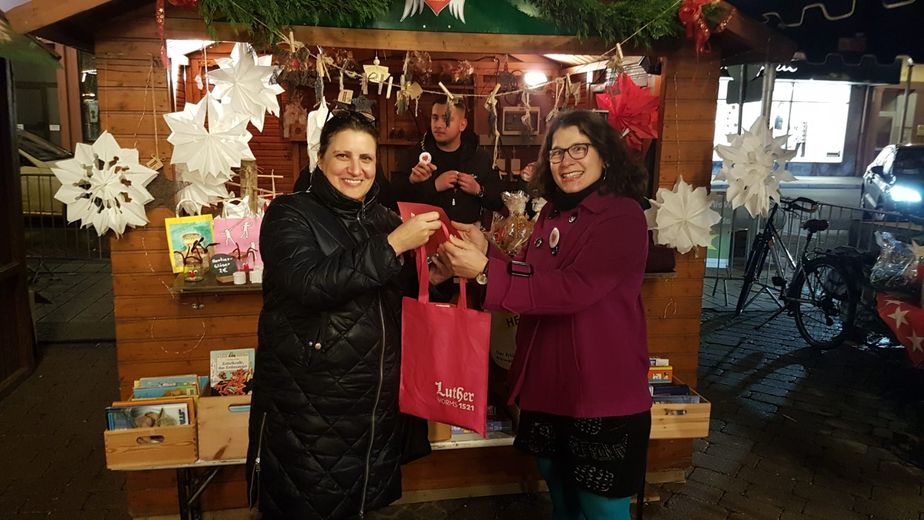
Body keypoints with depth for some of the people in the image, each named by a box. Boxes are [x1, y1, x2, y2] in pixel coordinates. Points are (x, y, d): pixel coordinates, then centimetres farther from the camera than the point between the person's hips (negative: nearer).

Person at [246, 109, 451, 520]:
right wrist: (392, 245, -25)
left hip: (377, 406, 5)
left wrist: (430, 279, -4)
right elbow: (308, 283, -26)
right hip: (305, 409, -5)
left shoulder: (385, 220, 9)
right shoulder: (290, 214, -8)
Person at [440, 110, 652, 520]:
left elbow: (573, 289, -28)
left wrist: (485, 271, -31)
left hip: (602, 394, -7)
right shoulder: (553, 213, 7)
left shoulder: (623, 216, -16)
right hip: (548, 386, 7)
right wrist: (485, 252, -5)